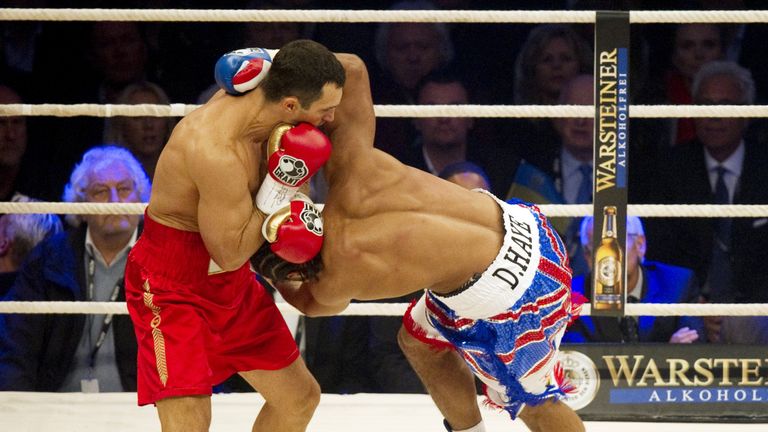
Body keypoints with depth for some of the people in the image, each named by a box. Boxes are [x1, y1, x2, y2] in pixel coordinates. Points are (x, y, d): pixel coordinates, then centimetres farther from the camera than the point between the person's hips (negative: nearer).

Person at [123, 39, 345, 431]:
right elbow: (230, 254, -23)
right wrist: (281, 187, -25)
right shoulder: (216, 152, -33)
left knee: (300, 398, 17)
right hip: (171, 286, -9)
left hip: (230, 282, 9)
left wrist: (292, 210, -12)